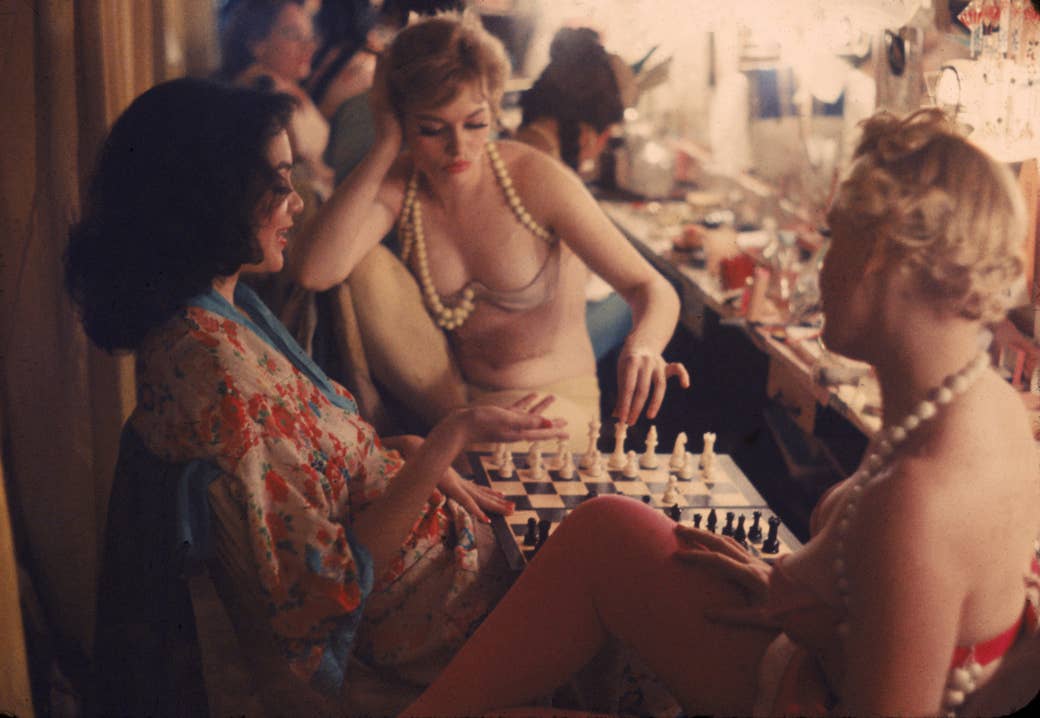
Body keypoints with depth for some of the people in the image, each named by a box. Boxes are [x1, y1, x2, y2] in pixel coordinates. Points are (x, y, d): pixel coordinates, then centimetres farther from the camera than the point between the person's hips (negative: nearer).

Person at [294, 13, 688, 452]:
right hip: (456, 398, 5)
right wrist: (385, 148, -21)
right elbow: (316, 273, -24)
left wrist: (642, 346, -41)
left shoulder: (535, 179, -15)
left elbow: (652, 289, -18)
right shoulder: (397, 187, -6)